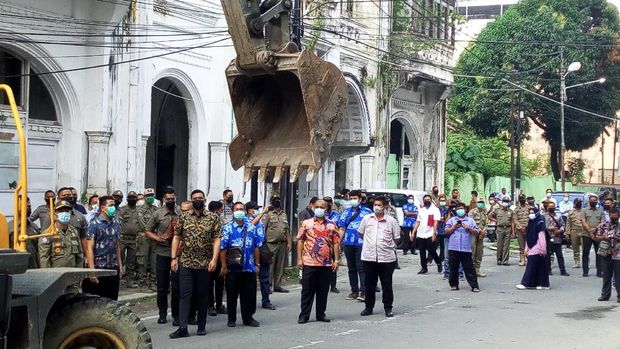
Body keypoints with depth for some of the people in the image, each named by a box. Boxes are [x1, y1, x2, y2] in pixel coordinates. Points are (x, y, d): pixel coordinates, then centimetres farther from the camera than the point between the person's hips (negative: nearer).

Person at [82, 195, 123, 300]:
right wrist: (92, 270, -17)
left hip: (113, 268, 5)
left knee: (113, 300, 8)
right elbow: (89, 248, -11)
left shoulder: (116, 224, 9)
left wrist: (120, 265, 12)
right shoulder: (94, 224, -7)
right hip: (99, 268, -5)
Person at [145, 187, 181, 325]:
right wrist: (158, 238, -9)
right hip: (162, 253, 1)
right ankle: (162, 314, 21)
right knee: (162, 286, 8)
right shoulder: (158, 214, 3)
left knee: (177, 286, 0)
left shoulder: (181, 214, 2)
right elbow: (148, 231, 8)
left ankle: (176, 315, 10)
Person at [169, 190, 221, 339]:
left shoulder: (213, 218, 1)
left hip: (204, 264, 0)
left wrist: (214, 259, -13)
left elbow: (216, 240, -3)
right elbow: (176, 238, 6)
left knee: (202, 295, 8)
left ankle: (201, 326, 18)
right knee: (185, 294, -4)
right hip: (185, 262, 1)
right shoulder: (183, 217, 5)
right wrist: (174, 258, -2)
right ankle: (182, 327, -7)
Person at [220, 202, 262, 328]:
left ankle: (248, 318, 19)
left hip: (249, 268, 3)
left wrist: (257, 264, 10)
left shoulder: (251, 228, 10)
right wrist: (224, 266, -11)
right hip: (233, 268, -3)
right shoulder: (227, 228, -2)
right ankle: (231, 319, 17)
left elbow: (256, 247, 13)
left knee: (249, 295, 6)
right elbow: (222, 248, -7)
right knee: (232, 295, 6)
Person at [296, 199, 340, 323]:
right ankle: (304, 315, 8)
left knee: (323, 290, 8)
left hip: (327, 264, 2)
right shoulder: (306, 223, 3)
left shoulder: (332, 225, 7)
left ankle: (321, 314, 19)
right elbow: (300, 241, 3)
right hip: (309, 263, -2)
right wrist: (299, 258, -4)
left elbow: (336, 243, 7)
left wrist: (336, 260, 1)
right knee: (307, 290, 2)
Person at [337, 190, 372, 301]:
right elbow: (342, 229, 13)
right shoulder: (346, 212, 13)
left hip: (361, 243, -4)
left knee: (361, 267, -10)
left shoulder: (367, 212, 3)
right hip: (348, 244, 4)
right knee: (351, 268, 10)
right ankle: (354, 291, 18)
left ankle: (363, 292, -10)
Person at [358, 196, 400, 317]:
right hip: (369, 257, 2)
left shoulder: (391, 221, -1)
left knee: (387, 285, 5)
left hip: (386, 257, -2)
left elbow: (397, 239, 6)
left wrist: (389, 245, 6)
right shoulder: (367, 219, 4)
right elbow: (361, 233, 17)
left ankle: (388, 308, 16)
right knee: (369, 284, 10)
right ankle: (368, 307, 21)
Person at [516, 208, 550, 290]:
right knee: (539, 266, 9)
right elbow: (528, 237, 15)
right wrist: (526, 249, 13)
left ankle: (525, 283, -5)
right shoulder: (530, 223, 13)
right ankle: (543, 284, 13)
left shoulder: (540, 223, -10)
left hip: (537, 249, -8)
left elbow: (542, 237, -14)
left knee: (531, 266, -6)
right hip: (531, 249, 8)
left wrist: (543, 249, -16)